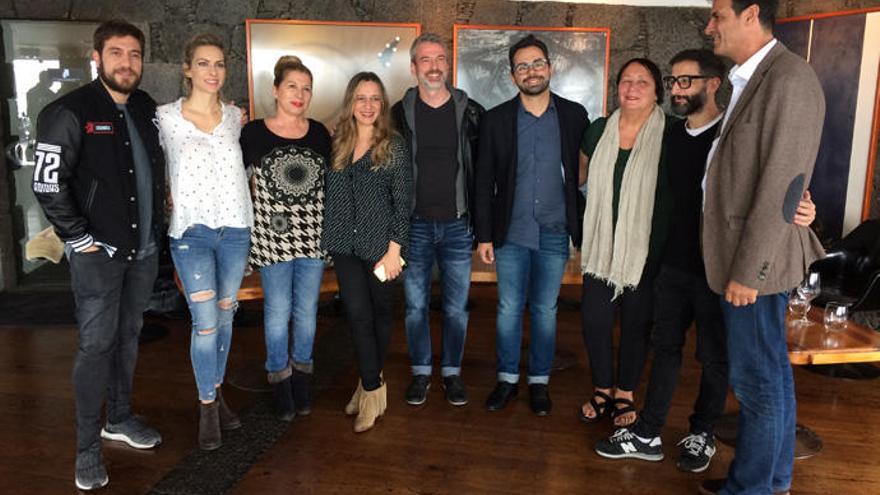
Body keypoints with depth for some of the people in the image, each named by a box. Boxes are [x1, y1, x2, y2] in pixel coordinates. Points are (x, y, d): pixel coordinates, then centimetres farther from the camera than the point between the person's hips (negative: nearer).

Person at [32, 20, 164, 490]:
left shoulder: (147, 108, 8)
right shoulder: (69, 112, -10)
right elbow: (48, 184, -12)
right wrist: (79, 239, -13)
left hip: (144, 248, 6)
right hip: (98, 252, -6)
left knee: (128, 336, 16)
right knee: (96, 344, -2)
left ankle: (119, 419, 32)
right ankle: (87, 447, 11)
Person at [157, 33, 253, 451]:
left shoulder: (235, 117, 6)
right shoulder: (165, 117, -3)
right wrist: (170, 197, -3)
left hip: (235, 229, 3)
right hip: (191, 231, -3)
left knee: (225, 316, 12)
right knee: (205, 322, -4)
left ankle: (216, 393, 29)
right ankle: (207, 407, 13)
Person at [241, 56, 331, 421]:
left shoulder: (319, 133, 5)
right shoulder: (253, 132, -3)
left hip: (312, 236, 3)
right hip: (272, 236, -2)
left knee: (306, 311, 11)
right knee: (278, 312, 5)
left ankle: (301, 378, 29)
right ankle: (280, 382, 23)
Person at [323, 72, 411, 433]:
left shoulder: (394, 146, -4)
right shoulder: (336, 143, 6)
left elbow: (402, 202, -7)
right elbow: (329, 196, 10)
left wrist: (394, 250, -12)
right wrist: (327, 240, 7)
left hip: (381, 244, -2)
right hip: (345, 245, 3)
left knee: (381, 313, 9)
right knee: (358, 314, -1)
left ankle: (369, 385, 24)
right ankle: (373, 389, 12)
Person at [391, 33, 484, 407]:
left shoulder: (470, 112, 0)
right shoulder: (400, 113, 1)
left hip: (457, 225, 0)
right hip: (414, 225, 0)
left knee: (456, 306, 9)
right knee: (416, 305, 9)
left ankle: (452, 371, 26)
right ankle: (421, 372, 25)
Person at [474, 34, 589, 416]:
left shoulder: (574, 115, 2)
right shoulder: (496, 119, 1)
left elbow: (584, 176, 4)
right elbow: (484, 182, 2)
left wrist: (584, 230, 0)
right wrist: (483, 235, -1)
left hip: (555, 234, 0)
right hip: (511, 234, 0)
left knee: (545, 311, 9)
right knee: (509, 309, 7)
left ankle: (539, 382, 24)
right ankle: (507, 379, 23)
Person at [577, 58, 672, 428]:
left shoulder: (668, 135, -7)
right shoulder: (599, 130, 5)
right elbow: (581, 173, 20)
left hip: (645, 248, -3)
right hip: (602, 246, 3)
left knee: (636, 321, 8)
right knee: (594, 318, 3)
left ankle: (625, 394, 28)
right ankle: (602, 389, 25)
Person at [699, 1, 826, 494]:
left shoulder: (789, 78, -17)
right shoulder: (750, 78, 12)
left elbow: (783, 185, -21)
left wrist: (748, 269, -19)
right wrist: (740, 263, 14)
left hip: (756, 261, -9)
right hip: (746, 257, 9)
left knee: (758, 380, 3)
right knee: (771, 372, 18)